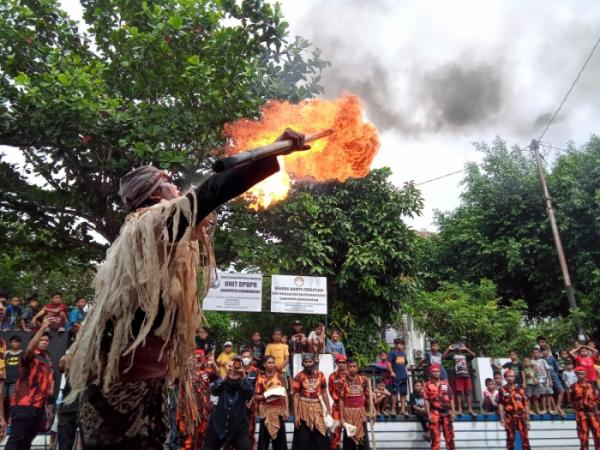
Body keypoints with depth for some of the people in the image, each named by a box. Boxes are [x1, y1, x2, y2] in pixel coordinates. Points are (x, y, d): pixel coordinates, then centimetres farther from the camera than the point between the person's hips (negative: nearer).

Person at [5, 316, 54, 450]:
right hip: (23, 405, -7)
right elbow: (29, 348, -27)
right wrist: (42, 328, -37)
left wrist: (51, 388, 15)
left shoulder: (48, 360, 17)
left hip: (40, 406, 7)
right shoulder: (30, 357, -4)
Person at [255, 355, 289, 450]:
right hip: (266, 410, -2)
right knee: (264, 437, 1)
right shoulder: (261, 378, -3)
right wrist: (265, 395, -18)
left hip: (279, 409, 2)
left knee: (280, 436, 5)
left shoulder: (280, 376, 4)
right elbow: (256, 397, -1)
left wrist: (287, 410, 2)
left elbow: (285, 393, 7)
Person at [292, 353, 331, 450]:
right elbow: (296, 396, -7)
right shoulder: (299, 377, -8)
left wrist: (328, 409, 5)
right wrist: (296, 415, -11)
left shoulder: (320, 375, 0)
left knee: (321, 438, 9)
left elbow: (324, 393, 8)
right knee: (303, 439, 5)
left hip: (318, 407, 3)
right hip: (304, 408, -3)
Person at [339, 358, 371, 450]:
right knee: (349, 436, 5)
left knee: (362, 437, 4)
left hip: (361, 411, 1)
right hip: (348, 412, -1)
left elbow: (368, 397, 7)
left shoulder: (364, 380, 1)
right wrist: (342, 417, -5)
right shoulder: (343, 381, -3)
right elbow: (341, 400, -2)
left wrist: (370, 410, 1)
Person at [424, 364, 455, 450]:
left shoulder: (445, 383, 11)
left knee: (449, 436, 7)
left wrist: (453, 412, 3)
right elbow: (426, 401, -3)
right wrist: (429, 414, -10)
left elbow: (451, 399, 11)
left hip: (447, 413, 3)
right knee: (435, 437, -1)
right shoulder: (428, 385, 1)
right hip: (435, 413, -3)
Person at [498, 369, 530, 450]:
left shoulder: (520, 389, 5)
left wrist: (527, 419, 3)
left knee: (525, 438, 1)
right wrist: (502, 419, -8)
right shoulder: (502, 390, 0)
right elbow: (500, 405, -2)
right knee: (510, 438, 6)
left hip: (521, 416, 1)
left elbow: (526, 405, 6)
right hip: (509, 417, -1)